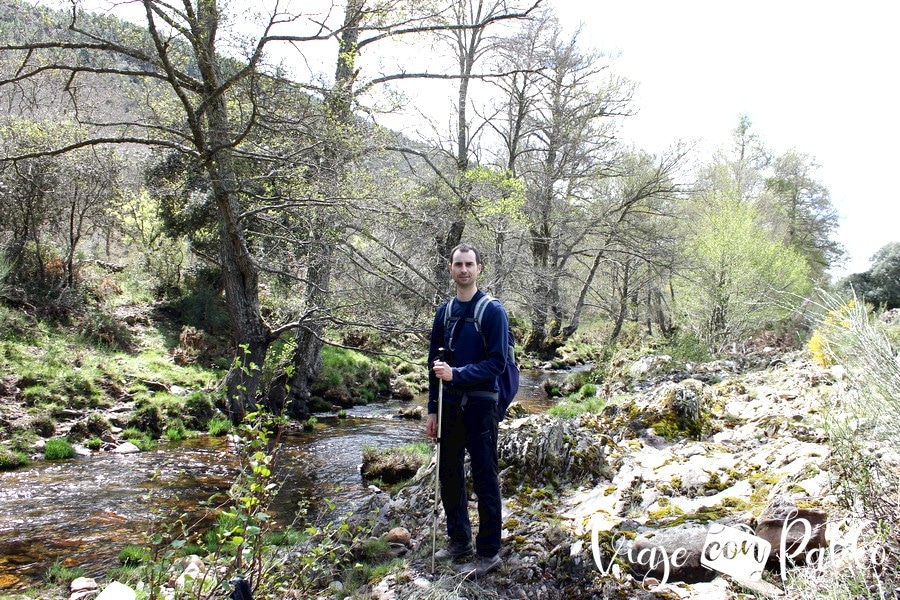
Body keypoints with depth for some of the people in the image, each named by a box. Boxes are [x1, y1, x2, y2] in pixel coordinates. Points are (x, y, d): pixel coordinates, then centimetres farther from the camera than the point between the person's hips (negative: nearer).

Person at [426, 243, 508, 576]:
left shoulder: (492, 311, -8)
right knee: (449, 476, 13)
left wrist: (456, 374, -25)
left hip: (479, 406, -6)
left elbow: (497, 363, -14)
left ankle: (488, 553, 15)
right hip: (449, 405, 6)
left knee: (484, 480, 3)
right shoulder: (444, 312, 9)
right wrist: (432, 410, 10)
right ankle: (459, 541, 30)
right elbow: (434, 362, 12)